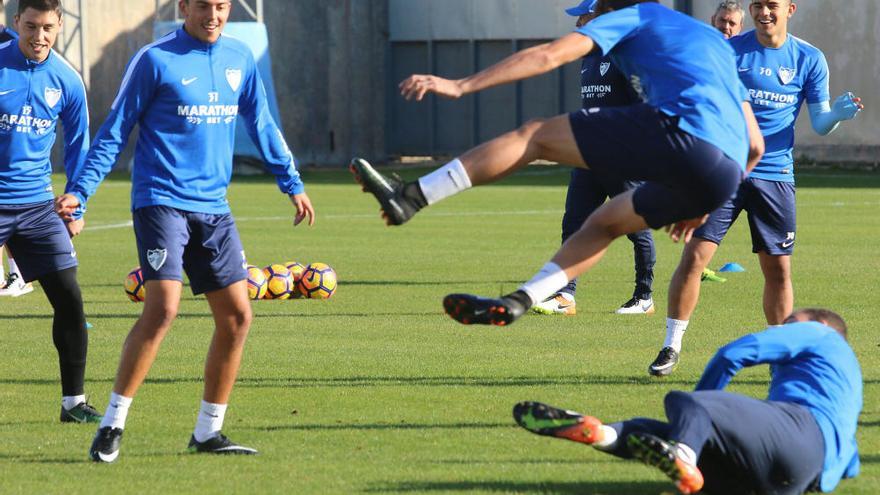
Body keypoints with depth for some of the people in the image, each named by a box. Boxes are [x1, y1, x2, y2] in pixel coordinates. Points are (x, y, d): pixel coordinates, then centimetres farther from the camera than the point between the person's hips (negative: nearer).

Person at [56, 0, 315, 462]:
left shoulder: (239, 58, 10)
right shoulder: (154, 60, -6)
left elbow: (262, 126, 21)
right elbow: (115, 130, -3)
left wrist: (292, 184, 21)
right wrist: (80, 191, -8)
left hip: (213, 208, 6)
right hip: (162, 202, -6)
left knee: (237, 315, 2)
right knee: (162, 307, -20)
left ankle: (207, 432, 14)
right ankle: (112, 425, -12)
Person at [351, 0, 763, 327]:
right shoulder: (716, 42, 37)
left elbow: (549, 56, 5)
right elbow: (754, 145, 34)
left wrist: (460, 86, 3)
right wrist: (700, 205, 42)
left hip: (682, 134, -7)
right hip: (725, 176, 7)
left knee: (536, 135, 1)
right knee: (603, 223, 27)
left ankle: (410, 197, -5)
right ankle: (514, 304, 20)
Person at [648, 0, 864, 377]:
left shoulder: (809, 59, 3)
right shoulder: (728, 50, 0)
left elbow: (820, 125, 5)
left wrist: (837, 114, -16)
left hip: (775, 174, 1)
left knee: (778, 269, 4)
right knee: (694, 257, -9)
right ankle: (672, 347, 2)